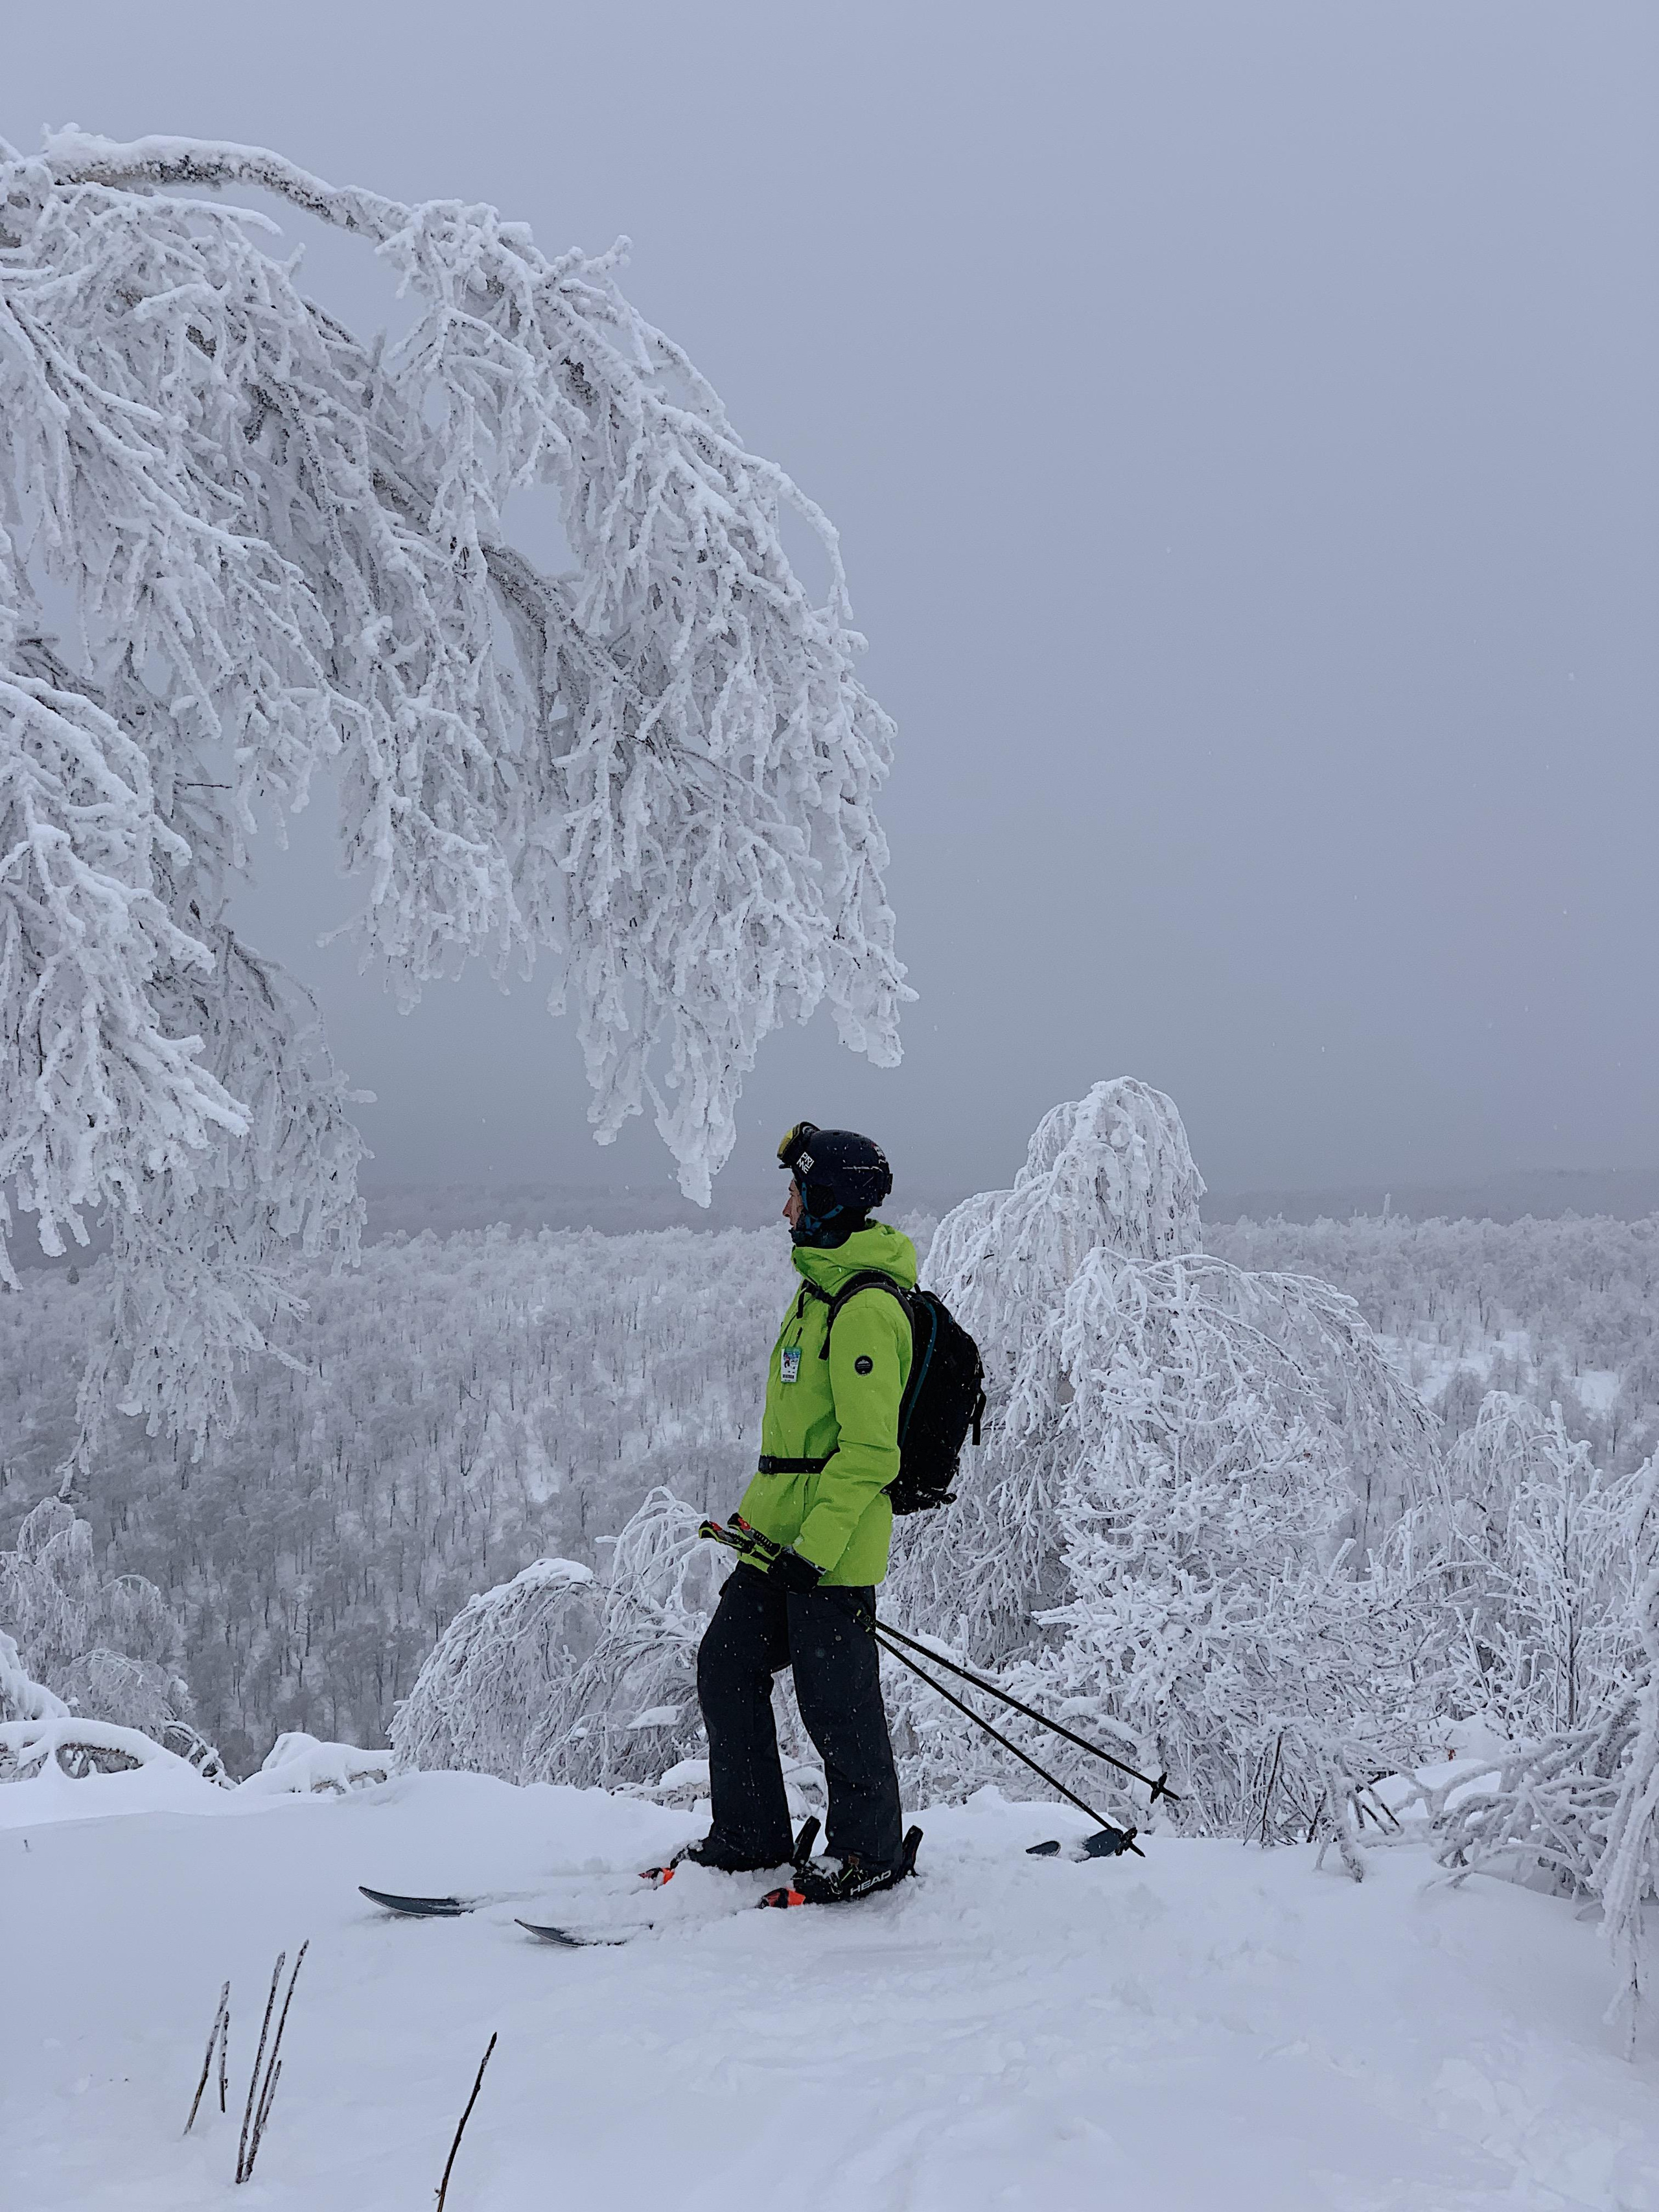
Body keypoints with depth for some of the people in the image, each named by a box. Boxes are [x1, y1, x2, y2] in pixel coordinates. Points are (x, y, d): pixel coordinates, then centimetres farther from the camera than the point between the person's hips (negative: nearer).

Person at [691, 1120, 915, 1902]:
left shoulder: (865, 1308, -17)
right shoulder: (822, 1287, 15)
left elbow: (870, 1450, -21)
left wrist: (814, 1545, -24)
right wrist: (760, 1513, 24)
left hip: (833, 1543, -10)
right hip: (783, 1534, 10)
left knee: (833, 1698, -1)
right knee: (727, 1666, 12)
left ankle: (869, 1850, 15)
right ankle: (749, 1837, 23)